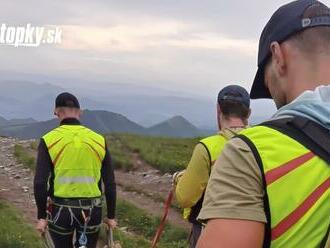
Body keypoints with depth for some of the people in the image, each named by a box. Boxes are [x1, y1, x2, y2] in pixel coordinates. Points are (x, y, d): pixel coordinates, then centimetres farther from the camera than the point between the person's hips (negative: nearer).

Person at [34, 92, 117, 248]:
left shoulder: (49, 140, -7)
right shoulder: (99, 140, -1)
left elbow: (40, 183, -11)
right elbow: (110, 183, 1)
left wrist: (41, 217, -1)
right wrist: (111, 216, 10)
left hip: (60, 211, -1)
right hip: (91, 212, 1)